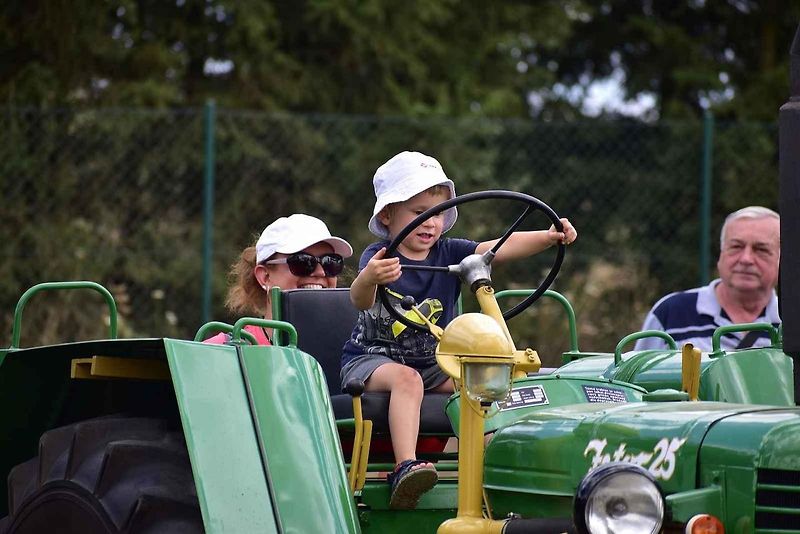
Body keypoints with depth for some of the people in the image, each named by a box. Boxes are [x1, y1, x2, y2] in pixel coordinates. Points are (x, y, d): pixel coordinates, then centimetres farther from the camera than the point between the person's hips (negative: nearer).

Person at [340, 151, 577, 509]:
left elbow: (501, 248, -11)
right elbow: (361, 301, -31)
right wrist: (369, 279, -55)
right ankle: (405, 468, -48)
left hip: (431, 363, 5)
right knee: (406, 379, -36)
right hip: (372, 358, -5)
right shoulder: (378, 257, -12)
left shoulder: (449, 253, 2)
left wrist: (547, 238, -28)